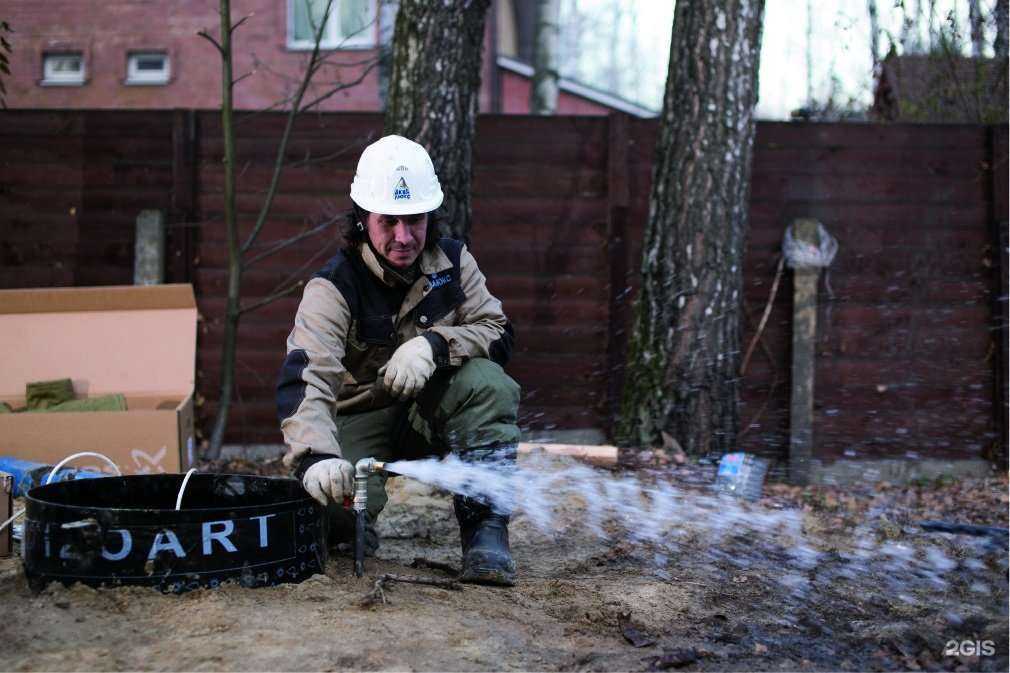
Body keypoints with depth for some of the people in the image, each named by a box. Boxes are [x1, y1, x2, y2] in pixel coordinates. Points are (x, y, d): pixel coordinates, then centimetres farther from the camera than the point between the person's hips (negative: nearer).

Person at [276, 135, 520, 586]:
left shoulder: (453, 262, -5)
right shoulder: (333, 287, -20)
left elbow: (499, 333, -9)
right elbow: (304, 380, -33)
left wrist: (434, 344, -30)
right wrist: (315, 457, -53)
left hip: (430, 407, 3)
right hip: (359, 418, -2)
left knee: (489, 384, -28)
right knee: (333, 508, -30)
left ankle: (485, 532, -22)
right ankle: (353, 530, 10)